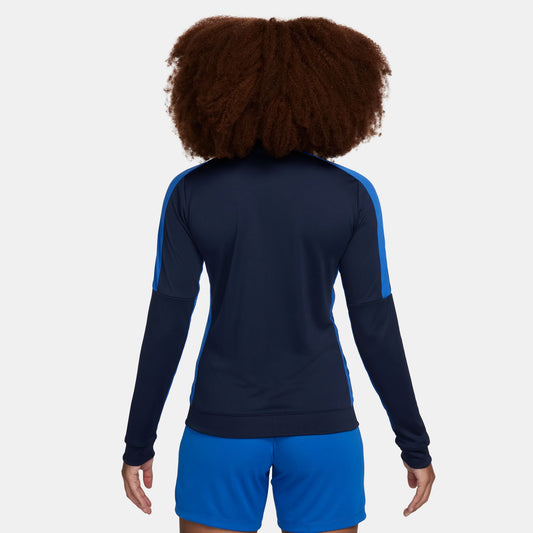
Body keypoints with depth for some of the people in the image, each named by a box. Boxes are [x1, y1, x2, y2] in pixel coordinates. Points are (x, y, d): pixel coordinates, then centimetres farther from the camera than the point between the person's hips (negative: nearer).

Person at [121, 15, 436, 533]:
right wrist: (415, 445, 3)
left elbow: (166, 325, -7)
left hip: (223, 426, 0)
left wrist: (139, 442, 3)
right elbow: (375, 326, -7)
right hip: (320, 427, 0)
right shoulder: (352, 194, -7)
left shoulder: (190, 193, -7)